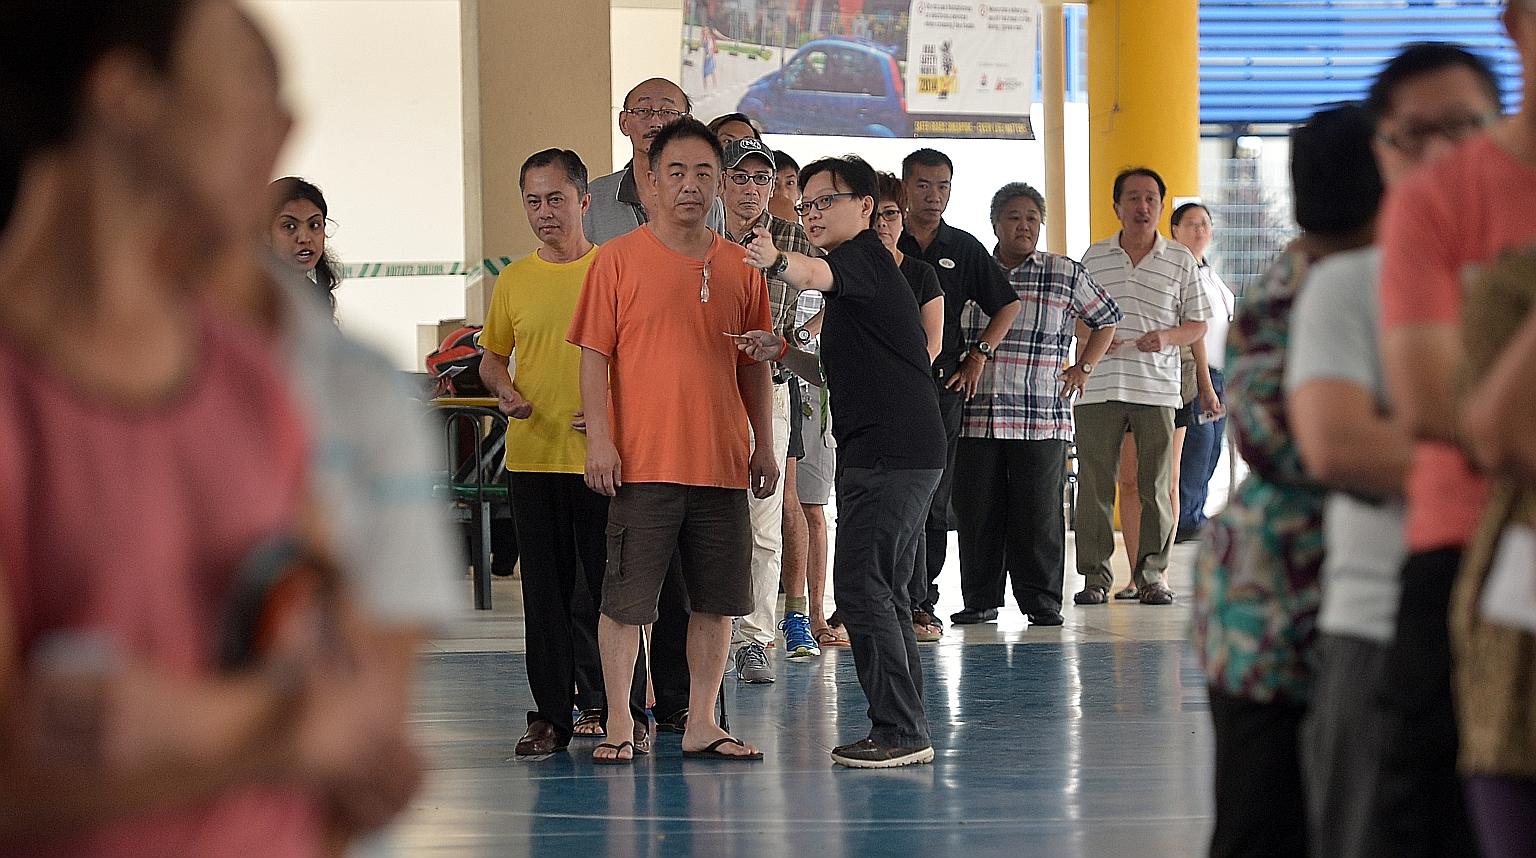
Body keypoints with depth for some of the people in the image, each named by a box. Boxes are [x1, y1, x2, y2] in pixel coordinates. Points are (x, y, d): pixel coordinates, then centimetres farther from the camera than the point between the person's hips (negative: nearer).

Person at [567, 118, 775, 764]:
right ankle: (618, 724, 6)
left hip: (722, 462, 4)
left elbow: (755, 364, 16)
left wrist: (764, 444, 12)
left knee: (717, 600, 7)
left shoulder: (740, 268, 10)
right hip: (642, 462, -4)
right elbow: (594, 355, -2)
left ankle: (701, 724, 16)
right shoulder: (619, 260, -1)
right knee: (626, 597, -2)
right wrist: (599, 439, -10)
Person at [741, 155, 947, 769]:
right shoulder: (853, 272, 23)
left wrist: (778, 261, -53)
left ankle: (898, 731, -12)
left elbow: (815, 275, -33)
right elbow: (841, 376, 28)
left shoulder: (865, 257, -8)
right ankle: (907, 732, 18)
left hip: (891, 454, -11)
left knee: (860, 586, -12)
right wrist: (782, 352, 14)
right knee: (882, 592, 13)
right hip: (878, 456, 11)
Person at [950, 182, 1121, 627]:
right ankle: (980, 601, 12)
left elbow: (1107, 318, 18)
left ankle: (1042, 602, 5)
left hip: (1042, 419, -2)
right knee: (977, 514, 3)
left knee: (1038, 515, -2)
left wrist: (1083, 368, 10)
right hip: (975, 418, 2)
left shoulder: (1066, 274, 6)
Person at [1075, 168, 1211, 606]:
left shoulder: (1181, 261, 8)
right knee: (1094, 484, -1)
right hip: (1099, 387, 1)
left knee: (1156, 487, 1)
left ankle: (1152, 574, 8)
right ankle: (1095, 575, 4)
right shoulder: (1094, 257, 11)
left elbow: (1198, 324, 10)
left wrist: (1166, 337, -9)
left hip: (1158, 388, -1)